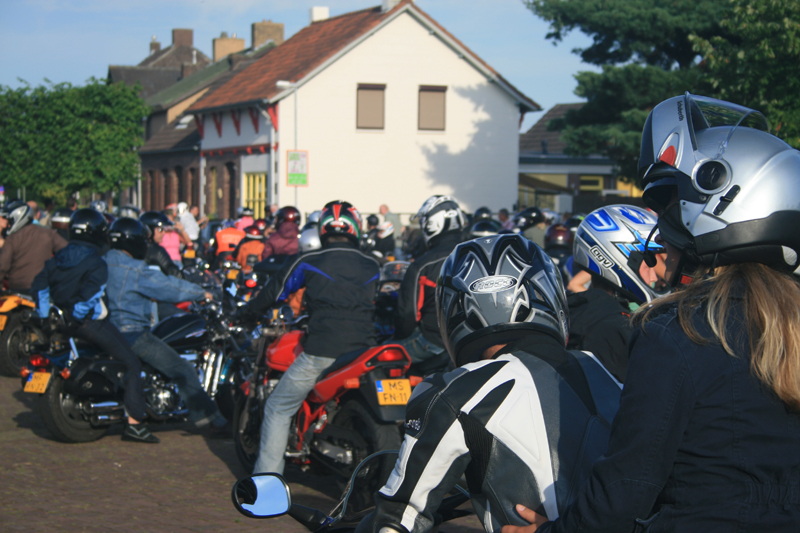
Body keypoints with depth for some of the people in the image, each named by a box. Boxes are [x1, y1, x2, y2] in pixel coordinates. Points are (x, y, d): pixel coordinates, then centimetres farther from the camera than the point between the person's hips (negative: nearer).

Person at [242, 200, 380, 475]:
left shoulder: (308, 262, 3)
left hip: (320, 352, -3)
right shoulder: (372, 266, 11)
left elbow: (276, 290, 14)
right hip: (363, 353, 3)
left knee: (278, 408, 12)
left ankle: (267, 476, 7)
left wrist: (248, 311, 32)